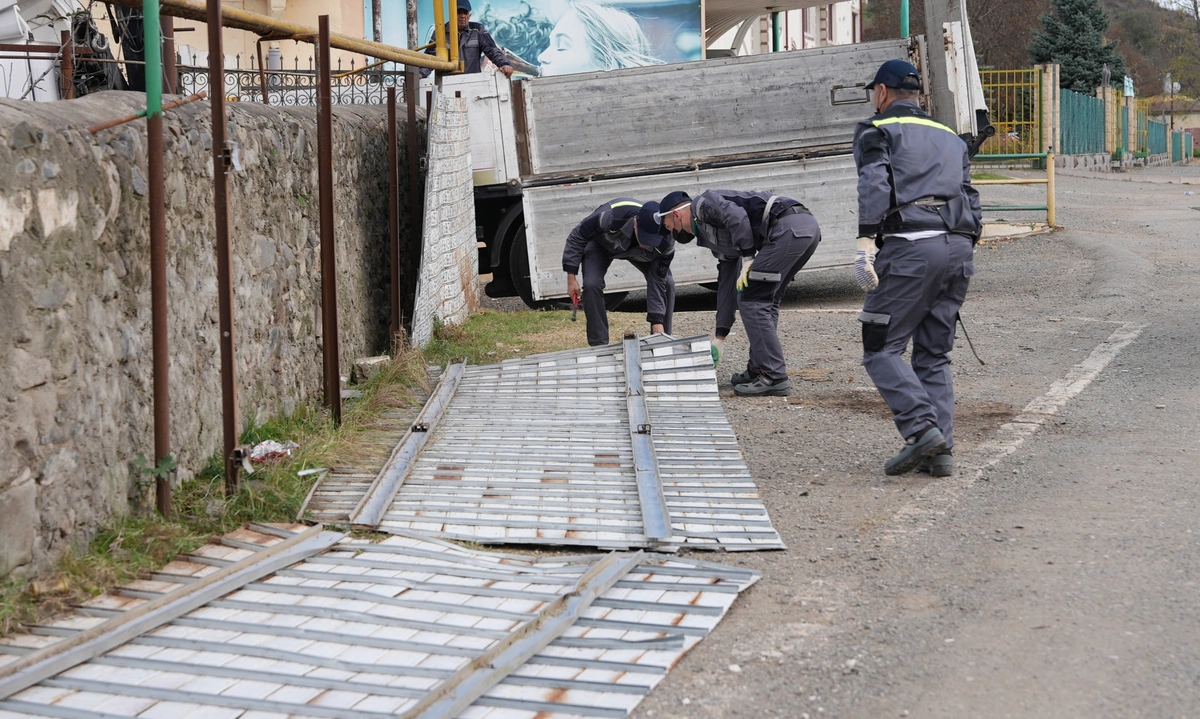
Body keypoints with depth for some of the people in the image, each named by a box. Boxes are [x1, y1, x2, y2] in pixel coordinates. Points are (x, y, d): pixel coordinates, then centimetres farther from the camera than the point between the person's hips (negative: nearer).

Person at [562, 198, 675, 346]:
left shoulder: (665, 244, -38)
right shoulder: (610, 217, -47)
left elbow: (657, 284, -28)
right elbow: (577, 238, -28)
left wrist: (658, 325, -31)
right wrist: (571, 278, -25)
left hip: (636, 250, 2)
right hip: (601, 243, -2)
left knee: (667, 283, -14)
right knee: (591, 284, -24)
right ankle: (599, 345, -11)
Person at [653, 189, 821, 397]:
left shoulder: (702, 204, 7)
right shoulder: (715, 238, 30)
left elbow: (737, 216, -13)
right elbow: (726, 285, 31)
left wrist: (747, 259, -9)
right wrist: (720, 337, 33)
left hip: (788, 227, -10)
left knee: (751, 300, -4)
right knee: (765, 301, 21)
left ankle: (774, 378, -5)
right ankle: (759, 368, 25)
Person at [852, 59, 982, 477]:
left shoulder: (876, 130, 8)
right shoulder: (949, 136, 27)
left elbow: (874, 186, -9)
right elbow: (970, 199, 20)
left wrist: (865, 244, -16)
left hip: (910, 246, -6)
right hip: (959, 246, 7)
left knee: (880, 349, -1)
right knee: (934, 354, 12)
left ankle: (922, 429, -16)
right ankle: (941, 450, 5)